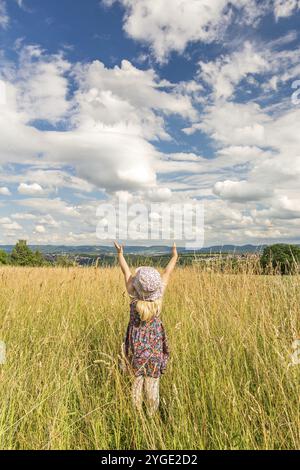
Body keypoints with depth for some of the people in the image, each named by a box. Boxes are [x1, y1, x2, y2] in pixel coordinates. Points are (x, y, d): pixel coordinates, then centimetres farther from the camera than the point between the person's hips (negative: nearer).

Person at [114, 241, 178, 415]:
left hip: (136, 343, 0)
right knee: (153, 381, 12)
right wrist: (175, 256, 11)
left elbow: (126, 272, -6)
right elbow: (168, 272, -4)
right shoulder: (159, 294, -19)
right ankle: (152, 414, 23)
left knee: (136, 379, 15)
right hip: (155, 343, 0)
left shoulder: (134, 294, -20)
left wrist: (120, 254, 7)